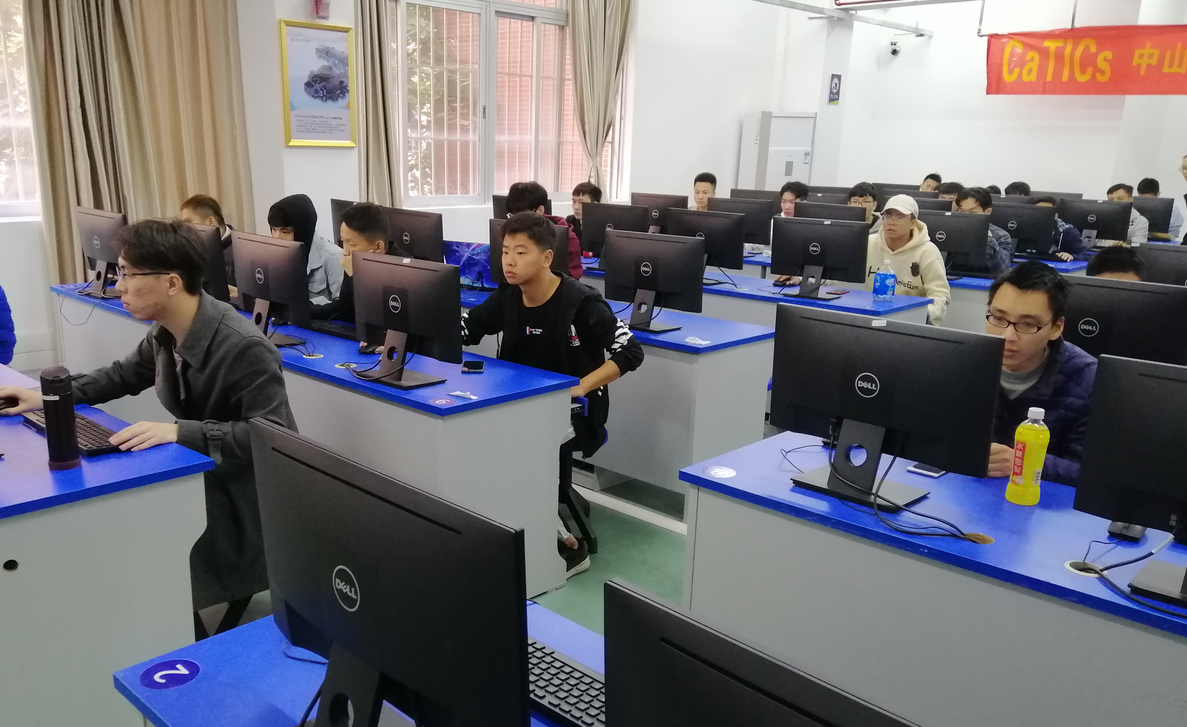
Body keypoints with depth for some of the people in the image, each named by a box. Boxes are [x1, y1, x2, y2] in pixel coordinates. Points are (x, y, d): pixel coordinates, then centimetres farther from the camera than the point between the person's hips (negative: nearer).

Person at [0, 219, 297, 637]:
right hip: (198, 474, 8)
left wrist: (179, 431, -38)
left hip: (245, 491, -8)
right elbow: (125, 375, 19)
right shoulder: (165, 333, -1)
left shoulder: (244, 347, -28)